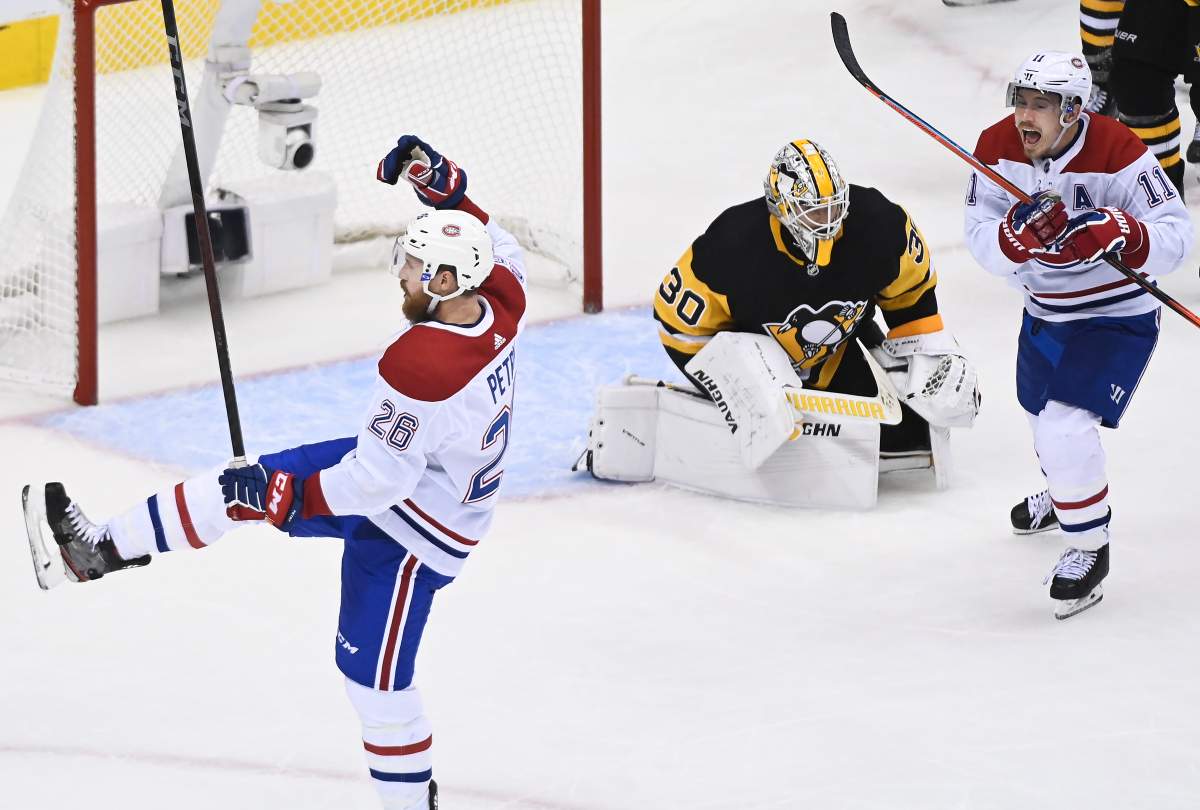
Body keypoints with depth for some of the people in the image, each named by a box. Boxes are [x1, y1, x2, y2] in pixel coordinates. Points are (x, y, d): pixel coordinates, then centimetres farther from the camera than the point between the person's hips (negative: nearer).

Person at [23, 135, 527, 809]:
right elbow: (496, 249, 12)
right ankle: (107, 550, 15)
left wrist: (290, 497, -20)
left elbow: (378, 479, -31)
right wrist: (446, 189, 5)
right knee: (249, 485, 8)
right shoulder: (499, 300, -15)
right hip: (402, 465, 10)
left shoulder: (420, 365, -38)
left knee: (375, 674, 3)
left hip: (417, 530, -10)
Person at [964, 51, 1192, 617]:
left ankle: (1090, 547, 2)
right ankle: (1064, 492, 62)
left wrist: (1120, 232, -47)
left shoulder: (1117, 152, -28)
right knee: (1040, 412, 28)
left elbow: (1176, 235, -28)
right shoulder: (998, 147, -13)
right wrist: (1018, 234, -39)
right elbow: (981, 241, -17)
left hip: (1117, 316, -7)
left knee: (1066, 428, -20)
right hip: (1045, 310, 7)